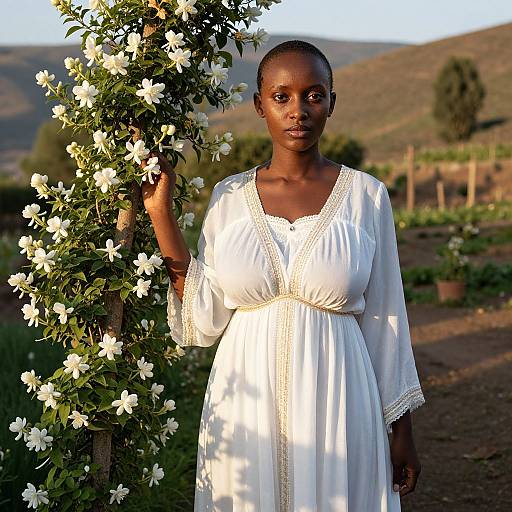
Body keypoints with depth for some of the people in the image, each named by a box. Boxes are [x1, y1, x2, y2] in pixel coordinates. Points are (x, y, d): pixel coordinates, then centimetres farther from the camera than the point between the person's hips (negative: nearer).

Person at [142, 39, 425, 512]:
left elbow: (384, 319, 3)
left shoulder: (366, 195, -2)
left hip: (336, 403, -1)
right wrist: (161, 214, -4)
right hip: (247, 408, 1)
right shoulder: (229, 196, 2)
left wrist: (401, 429, 4)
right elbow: (205, 320, -2)